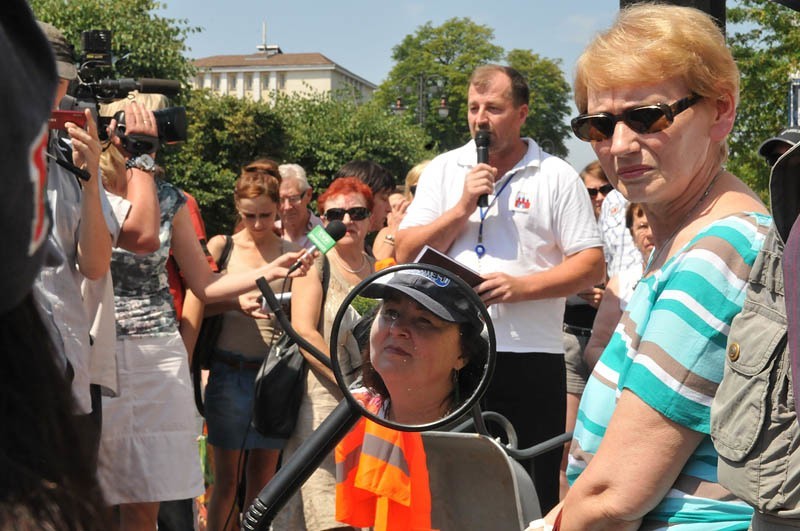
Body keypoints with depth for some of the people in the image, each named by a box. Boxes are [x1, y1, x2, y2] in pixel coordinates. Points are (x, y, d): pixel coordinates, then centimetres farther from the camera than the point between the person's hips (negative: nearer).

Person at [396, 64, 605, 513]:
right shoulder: (444, 170, 9)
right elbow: (407, 254, 3)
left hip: (531, 358, -2)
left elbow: (591, 265, -3)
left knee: (534, 491, 4)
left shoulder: (557, 177, 1)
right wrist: (464, 207, -9)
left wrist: (520, 286, -16)